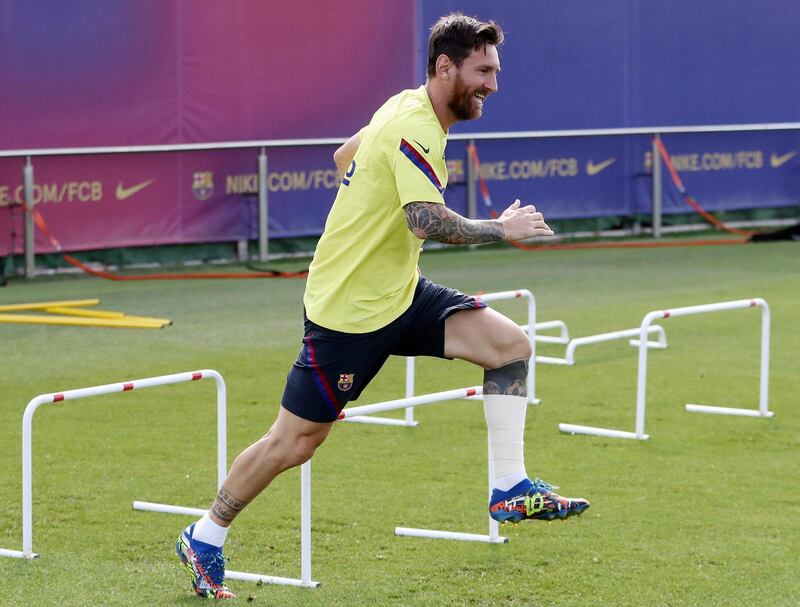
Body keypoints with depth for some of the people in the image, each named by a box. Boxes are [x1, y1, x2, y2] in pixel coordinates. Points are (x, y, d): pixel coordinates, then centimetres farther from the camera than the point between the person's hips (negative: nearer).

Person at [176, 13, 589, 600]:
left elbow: (345, 155, 24)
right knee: (293, 444, 1)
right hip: (348, 310, -9)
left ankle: (511, 490, -1)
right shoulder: (414, 129, -23)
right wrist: (501, 228, -22)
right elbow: (428, 221, -35)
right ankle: (204, 538, 20)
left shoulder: (405, 108, 7)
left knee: (511, 345, -7)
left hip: (398, 292, 9)